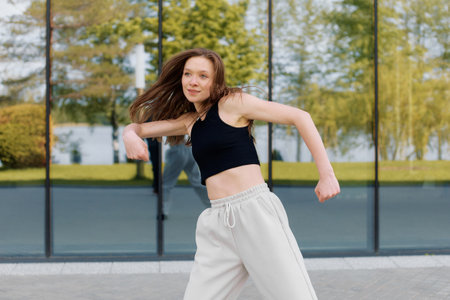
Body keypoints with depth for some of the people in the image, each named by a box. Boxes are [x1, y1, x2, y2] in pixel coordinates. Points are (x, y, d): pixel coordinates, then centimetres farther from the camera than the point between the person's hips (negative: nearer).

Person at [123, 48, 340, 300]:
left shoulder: (233, 102, 2)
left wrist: (327, 174, -9)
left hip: (256, 211, -6)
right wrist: (131, 136, -1)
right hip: (217, 225, 6)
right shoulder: (189, 121, 20)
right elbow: (136, 127, 25)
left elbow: (300, 117, -1)